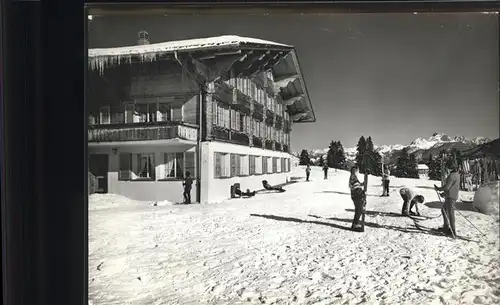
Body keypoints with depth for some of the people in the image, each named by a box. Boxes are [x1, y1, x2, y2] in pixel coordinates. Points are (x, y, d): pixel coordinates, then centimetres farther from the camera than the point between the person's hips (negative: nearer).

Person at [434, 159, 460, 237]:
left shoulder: (452, 176, -21)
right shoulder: (457, 174, 10)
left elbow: (446, 187, -23)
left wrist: (438, 189, -5)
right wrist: (445, 193, 21)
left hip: (450, 197, -10)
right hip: (454, 196, 10)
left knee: (450, 213, -2)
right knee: (443, 210, 21)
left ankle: (453, 231, 6)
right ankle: (446, 227, 28)